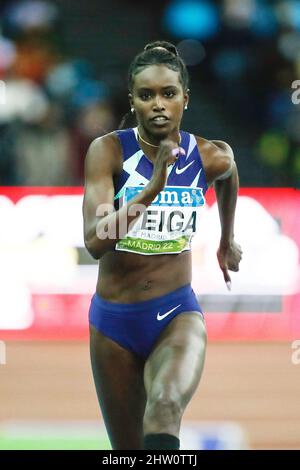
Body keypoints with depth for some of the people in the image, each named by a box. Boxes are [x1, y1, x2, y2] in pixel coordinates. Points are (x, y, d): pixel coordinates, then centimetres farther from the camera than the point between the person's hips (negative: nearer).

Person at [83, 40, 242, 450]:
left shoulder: (211, 158, -5)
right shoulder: (109, 151, -12)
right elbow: (95, 242, -23)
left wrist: (228, 240, 36)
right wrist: (152, 188, -34)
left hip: (177, 314, -1)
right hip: (114, 321, 1)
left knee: (165, 407, -33)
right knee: (128, 451, 12)